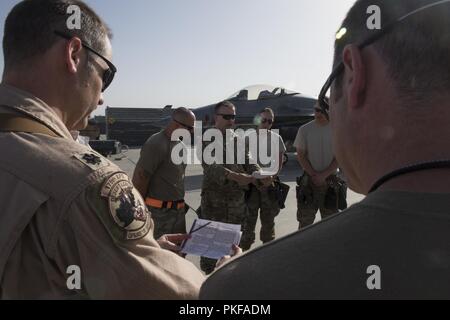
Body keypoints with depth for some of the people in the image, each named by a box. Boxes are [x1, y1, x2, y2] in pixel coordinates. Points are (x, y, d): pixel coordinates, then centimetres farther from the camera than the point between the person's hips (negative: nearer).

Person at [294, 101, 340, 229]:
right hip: (309, 179, 0)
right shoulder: (305, 130, -1)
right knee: (305, 218, 4)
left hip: (330, 179, 1)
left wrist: (324, 175, -12)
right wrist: (314, 175, -10)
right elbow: (300, 155, -1)